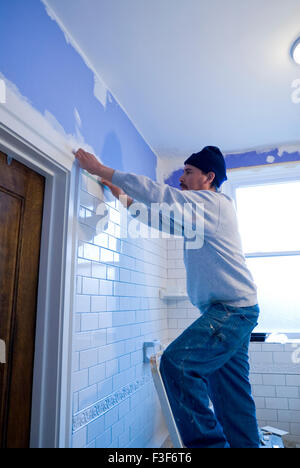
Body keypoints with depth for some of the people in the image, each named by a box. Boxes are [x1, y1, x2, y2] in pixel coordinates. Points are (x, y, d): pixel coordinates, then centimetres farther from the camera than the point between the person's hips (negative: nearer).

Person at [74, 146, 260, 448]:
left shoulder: (213, 202, -8)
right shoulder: (204, 210, 21)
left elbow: (159, 194, -16)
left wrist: (102, 170, -11)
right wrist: (125, 199, 17)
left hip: (232, 309, -10)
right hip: (233, 311, 10)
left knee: (176, 362, -19)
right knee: (231, 392, 11)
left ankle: (206, 440, -8)